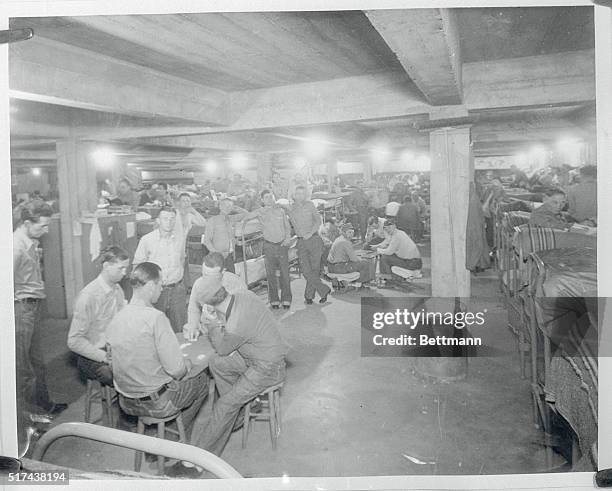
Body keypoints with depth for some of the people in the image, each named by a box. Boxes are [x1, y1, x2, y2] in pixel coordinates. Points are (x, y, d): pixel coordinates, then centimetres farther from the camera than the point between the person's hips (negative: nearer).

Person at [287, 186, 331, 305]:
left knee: (315, 269, -1)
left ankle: (309, 295, 14)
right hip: (301, 242, 1)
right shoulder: (290, 210, 6)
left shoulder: (309, 204, 5)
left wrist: (311, 233, -11)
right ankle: (324, 290, 0)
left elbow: (318, 220, 2)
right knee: (306, 270, -11)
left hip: (314, 240, -1)